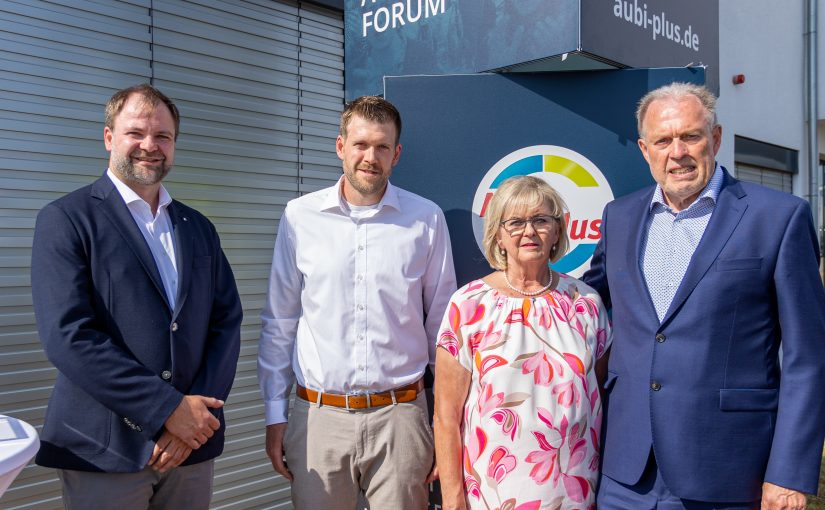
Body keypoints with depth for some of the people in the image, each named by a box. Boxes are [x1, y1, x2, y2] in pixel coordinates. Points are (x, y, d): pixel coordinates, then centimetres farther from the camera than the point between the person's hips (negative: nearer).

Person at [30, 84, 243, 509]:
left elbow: (227, 322, 6)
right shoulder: (65, 219, -3)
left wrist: (196, 419, -8)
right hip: (105, 450, -4)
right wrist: (169, 409, -15)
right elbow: (68, 336, -13)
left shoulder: (198, 229, 12)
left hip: (193, 446, 4)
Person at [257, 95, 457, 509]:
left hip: (399, 417, 0)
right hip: (318, 416, 1)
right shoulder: (300, 217, 1)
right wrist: (275, 415, 5)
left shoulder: (426, 220, 0)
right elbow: (279, 324, 7)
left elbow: (442, 326, 6)